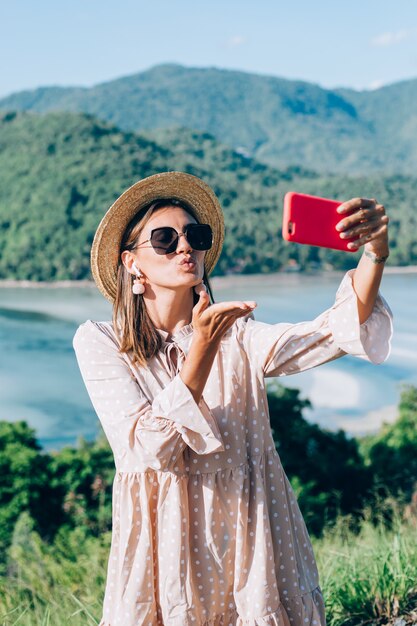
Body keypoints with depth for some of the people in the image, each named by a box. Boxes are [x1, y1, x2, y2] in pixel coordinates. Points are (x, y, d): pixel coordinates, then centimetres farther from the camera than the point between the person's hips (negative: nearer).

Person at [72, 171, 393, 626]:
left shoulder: (239, 338, -1)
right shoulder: (99, 343, -5)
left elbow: (336, 331, -17)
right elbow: (149, 449, -17)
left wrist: (375, 254, -34)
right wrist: (202, 346, -25)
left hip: (252, 550, 2)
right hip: (167, 556, -1)